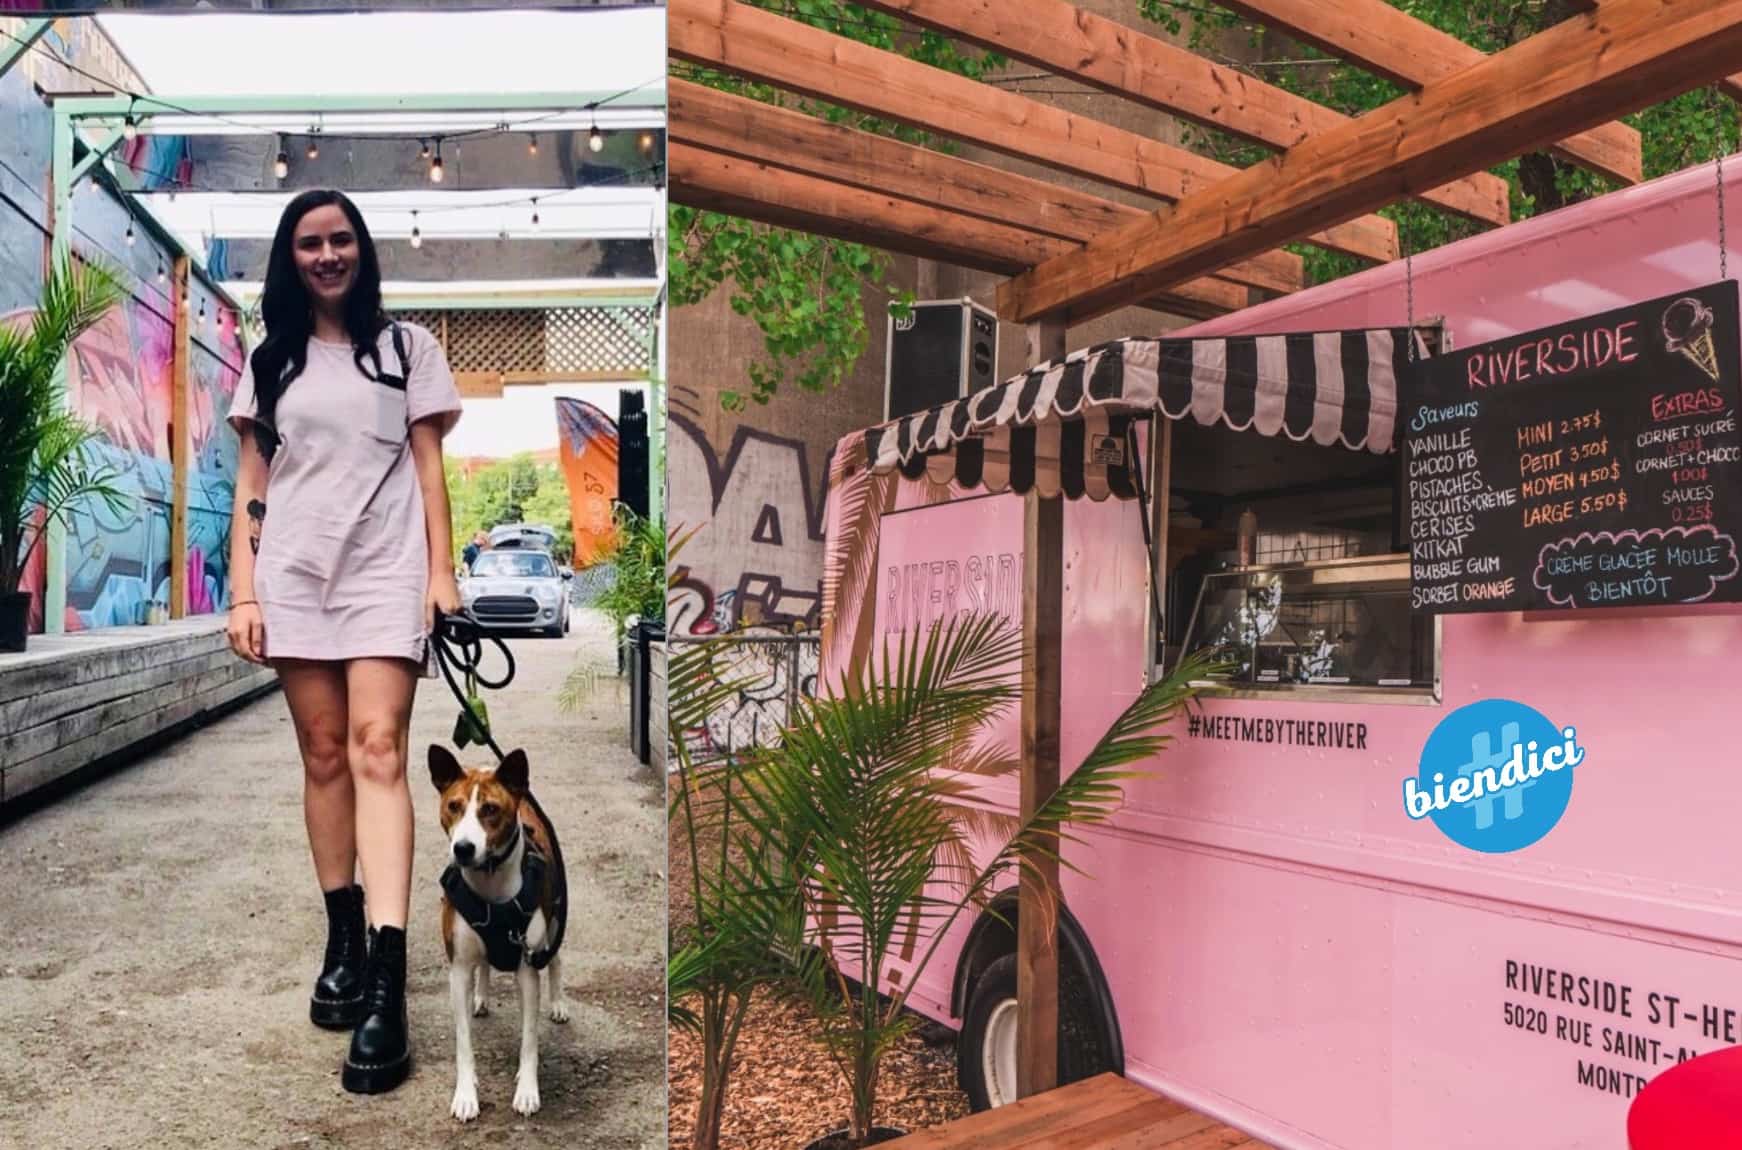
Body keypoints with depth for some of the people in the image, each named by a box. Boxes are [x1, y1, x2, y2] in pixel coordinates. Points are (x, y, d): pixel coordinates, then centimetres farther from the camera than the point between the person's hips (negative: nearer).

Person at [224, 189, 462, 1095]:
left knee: (376, 750, -15)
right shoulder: (270, 362, 15)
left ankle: (386, 982, -20)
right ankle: (343, 942, 16)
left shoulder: (406, 346, 10)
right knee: (324, 755, 4)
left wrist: (442, 574, -4)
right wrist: (243, 591, 2)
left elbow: (428, 469, 5)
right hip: (294, 576, 3)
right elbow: (250, 486, 11)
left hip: (385, 574, -3)